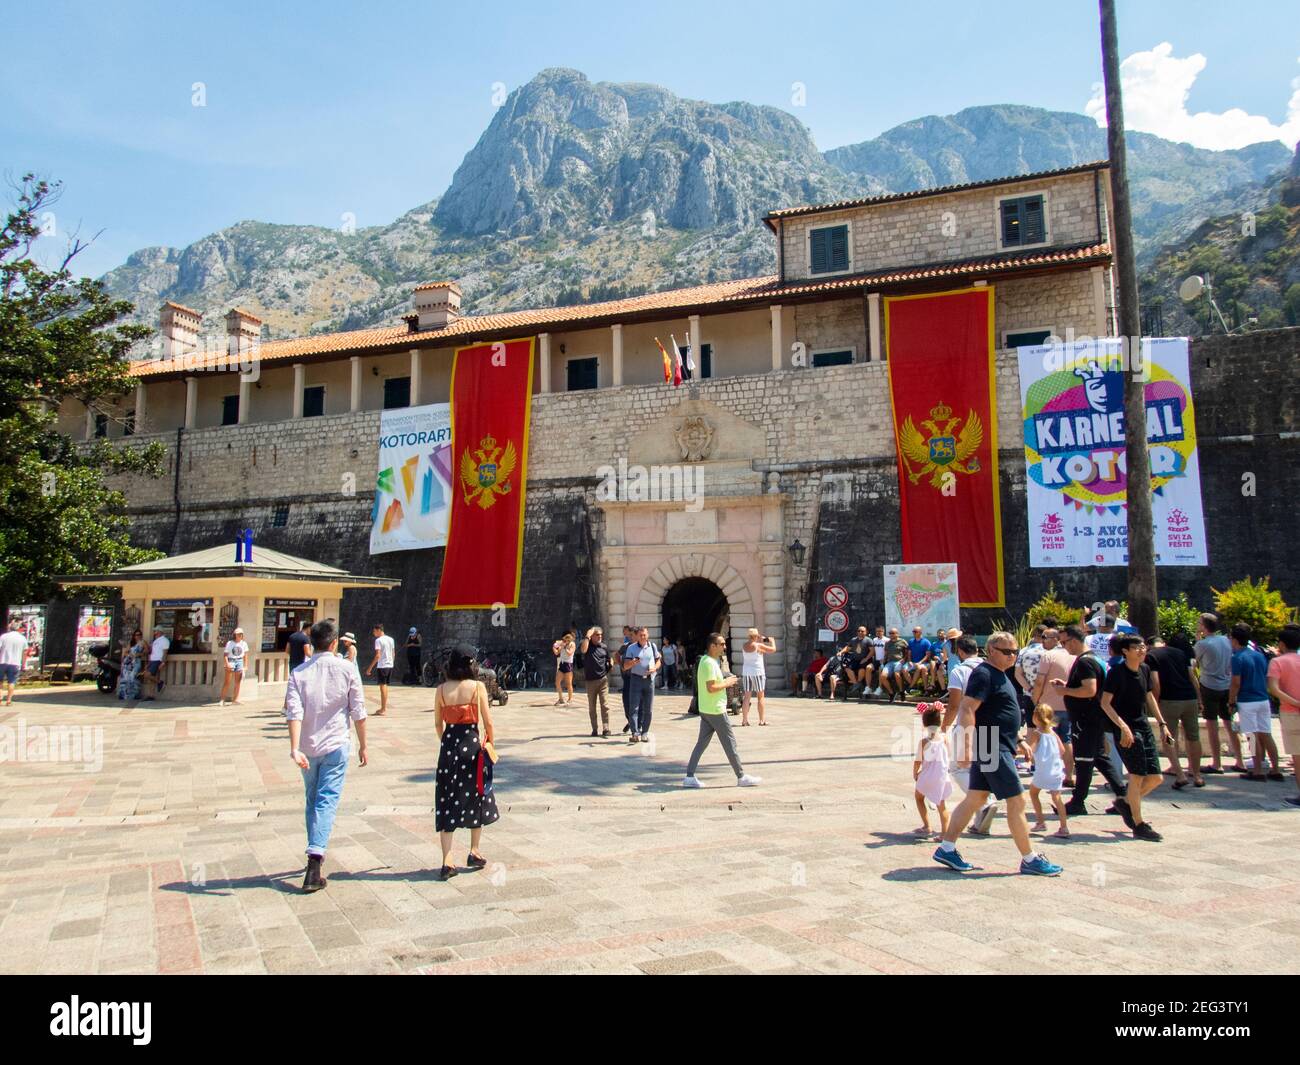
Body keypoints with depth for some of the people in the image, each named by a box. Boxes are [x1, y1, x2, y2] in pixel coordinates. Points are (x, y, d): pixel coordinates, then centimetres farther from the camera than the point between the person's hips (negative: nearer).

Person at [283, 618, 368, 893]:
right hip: (336, 746, -3)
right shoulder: (347, 670, -5)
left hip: (308, 748, 3)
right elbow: (358, 713, -3)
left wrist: (295, 749, -18)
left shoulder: (298, 673, -1)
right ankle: (314, 860, -17)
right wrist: (363, 746, 7)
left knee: (312, 801, 18)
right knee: (327, 801, -3)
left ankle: (315, 857, 30)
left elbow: (294, 713, -13)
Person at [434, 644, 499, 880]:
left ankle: (447, 861, 2)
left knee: (447, 801, 6)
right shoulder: (478, 686, -7)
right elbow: (487, 721, -5)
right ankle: (474, 852, 23)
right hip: (472, 744, -2)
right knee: (476, 797, 15)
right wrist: (491, 743, 9)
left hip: (449, 745, 2)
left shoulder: (441, 689, 0)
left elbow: (438, 723, 7)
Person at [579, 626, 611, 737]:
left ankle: (605, 728, -3)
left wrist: (607, 673, 6)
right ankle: (594, 729, 15)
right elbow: (583, 650, -26)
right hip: (590, 680, 0)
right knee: (591, 706, 6)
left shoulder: (604, 647, 6)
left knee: (604, 705, -5)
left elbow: (608, 661, 17)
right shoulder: (587, 645, -1)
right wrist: (587, 636, -20)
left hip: (603, 679, 0)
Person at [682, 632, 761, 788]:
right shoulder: (710, 663, -19)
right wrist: (727, 683, -13)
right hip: (716, 710, -10)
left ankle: (689, 777, 8)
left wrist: (725, 681, 11)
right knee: (730, 743, 1)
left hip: (706, 710, 10)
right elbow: (711, 688, -26)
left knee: (701, 743, 9)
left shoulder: (705, 660, 13)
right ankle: (741, 777, 10)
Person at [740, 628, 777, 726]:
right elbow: (773, 649, 0)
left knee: (746, 696, 6)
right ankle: (762, 719, 6)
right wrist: (772, 641, 18)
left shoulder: (744, 646, 3)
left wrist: (760, 641, 24)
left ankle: (744, 719, 4)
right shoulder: (759, 645, -12)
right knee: (761, 696, 5)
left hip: (746, 672, 5)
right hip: (757, 672, -5)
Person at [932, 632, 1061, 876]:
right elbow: (967, 709, -23)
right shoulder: (984, 674, -15)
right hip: (992, 749, -10)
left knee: (975, 798, 11)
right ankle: (1029, 860, 10)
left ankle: (946, 849, 14)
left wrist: (1019, 739, 26)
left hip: (997, 748, 10)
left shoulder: (999, 674, 17)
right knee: (1017, 802, -2)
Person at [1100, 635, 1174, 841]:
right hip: (1126, 730, -7)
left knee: (1155, 777, 7)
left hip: (1144, 727, 7)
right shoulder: (1117, 673, -13)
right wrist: (1123, 726, -23)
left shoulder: (1145, 669, 8)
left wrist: (1162, 724, 17)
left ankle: (1126, 803, 29)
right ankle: (1139, 826, 7)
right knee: (1137, 775, -5)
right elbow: (1105, 703, -15)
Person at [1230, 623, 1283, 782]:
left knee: (1254, 737, -2)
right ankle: (1276, 770, 13)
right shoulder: (1260, 656, 11)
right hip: (1264, 700, 7)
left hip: (1247, 702, -7)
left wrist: (1231, 702, -7)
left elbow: (1236, 683, -15)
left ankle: (1258, 771, 2)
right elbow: (1267, 679, 16)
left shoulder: (1237, 658, -12)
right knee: (1266, 735, 10)